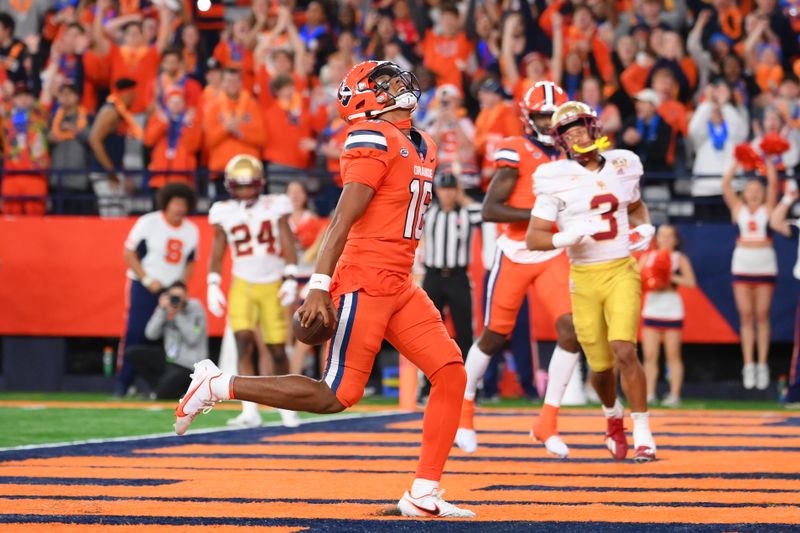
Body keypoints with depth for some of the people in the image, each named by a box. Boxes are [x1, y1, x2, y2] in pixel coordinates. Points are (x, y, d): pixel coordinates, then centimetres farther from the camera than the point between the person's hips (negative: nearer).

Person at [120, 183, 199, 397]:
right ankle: (123, 385, -4)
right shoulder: (148, 223, -8)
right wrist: (147, 280, -13)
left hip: (172, 290, 4)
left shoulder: (191, 231, 5)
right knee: (135, 334, -10)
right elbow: (129, 254, -6)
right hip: (143, 288, -4)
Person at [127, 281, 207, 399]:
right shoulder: (165, 309, 0)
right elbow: (151, 334, -10)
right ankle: (158, 386, 2)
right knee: (133, 353, -7)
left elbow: (192, 339, -22)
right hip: (169, 358, 6)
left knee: (160, 396, -23)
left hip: (188, 366, -6)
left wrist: (178, 315, -23)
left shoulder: (195, 308, -13)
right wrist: (161, 310, -18)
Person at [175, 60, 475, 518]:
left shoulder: (423, 148, 16)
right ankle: (217, 386, 5)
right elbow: (344, 219, -18)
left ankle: (424, 495, -1)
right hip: (363, 283, -8)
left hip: (399, 288, 8)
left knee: (451, 373, -3)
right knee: (336, 397, -7)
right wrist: (320, 287, -23)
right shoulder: (374, 140, -11)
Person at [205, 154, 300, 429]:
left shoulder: (275, 207, -1)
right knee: (244, 341, -18)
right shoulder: (225, 213, 2)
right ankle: (250, 411, -21)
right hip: (243, 285, 0)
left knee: (277, 349, 1)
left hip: (273, 286, 0)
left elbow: (288, 246, -2)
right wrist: (213, 286, -2)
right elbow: (217, 255, 7)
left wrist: (290, 280, -12)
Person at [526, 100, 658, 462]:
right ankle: (613, 416, 40)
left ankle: (642, 433, -7)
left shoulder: (622, 166, 4)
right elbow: (533, 238, -8)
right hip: (584, 278, -1)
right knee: (601, 365, 7)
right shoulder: (557, 179, -6)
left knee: (624, 351, -18)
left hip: (621, 272, 1)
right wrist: (566, 237, -26)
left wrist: (644, 228, 5)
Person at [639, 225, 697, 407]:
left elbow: (691, 282, -7)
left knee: (673, 355, -1)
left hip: (672, 311, -2)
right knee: (650, 356, -2)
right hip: (651, 310, 2)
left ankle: (674, 395, 1)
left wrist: (671, 277, -17)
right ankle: (649, 394, 1)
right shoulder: (646, 258, 9)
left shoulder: (680, 259, 2)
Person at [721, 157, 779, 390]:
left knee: (762, 316, -1)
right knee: (745, 316, -2)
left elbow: (773, 183, 1)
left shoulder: (768, 209, 9)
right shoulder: (738, 209, 12)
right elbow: (725, 184, 6)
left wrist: (767, 161, 7)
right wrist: (738, 162, 8)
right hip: (742, 263, 1)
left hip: (765, 263, -1)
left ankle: (762, 364, 1)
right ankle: (748, 365, -1)